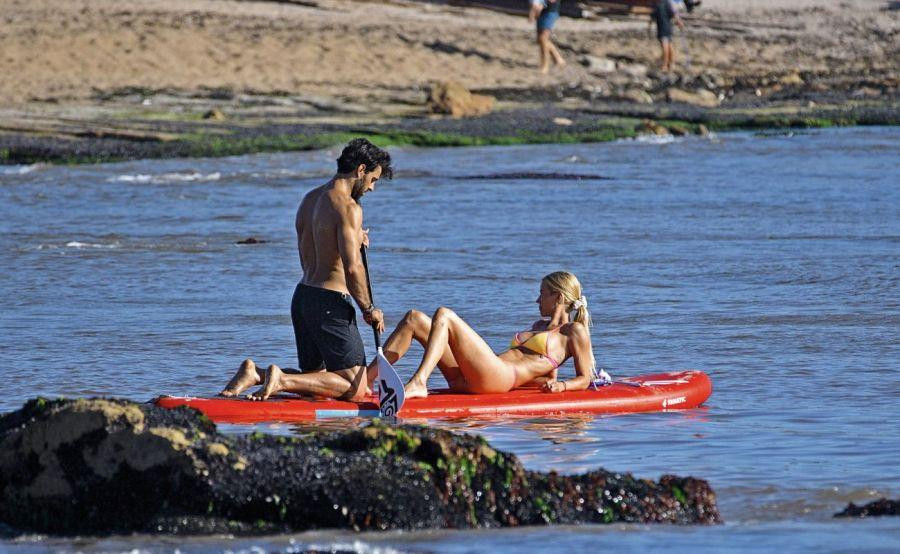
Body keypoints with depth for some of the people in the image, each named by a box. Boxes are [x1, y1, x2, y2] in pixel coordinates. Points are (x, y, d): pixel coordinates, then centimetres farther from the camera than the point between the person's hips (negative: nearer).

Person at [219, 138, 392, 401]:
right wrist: (369, 309, -8)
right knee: (356, 388, -6)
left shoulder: (310, 199, 14)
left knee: (313, 377, 21)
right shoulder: (348, 207, -14)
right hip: (329, 303, -9)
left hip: (302, 297, 9)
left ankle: (255, 373, -1)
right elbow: (352, 268, -21)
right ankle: (281, 380, -19)